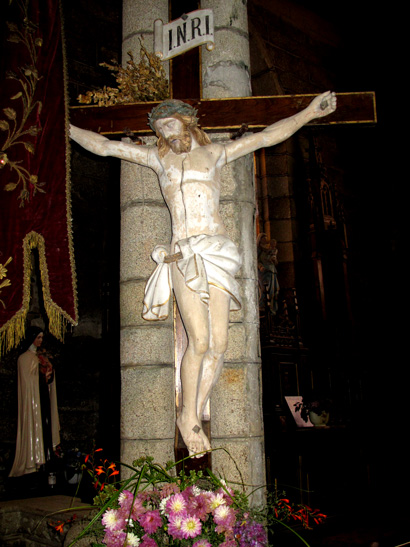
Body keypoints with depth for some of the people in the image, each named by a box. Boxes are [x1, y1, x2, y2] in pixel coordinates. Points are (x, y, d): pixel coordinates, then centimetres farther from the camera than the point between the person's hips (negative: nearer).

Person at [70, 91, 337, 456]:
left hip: (216, 254, 2)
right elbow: (103, 146, 18)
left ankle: (195, 417, 11)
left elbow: (268, 136, 17)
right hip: (183, 256, -2)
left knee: (219, 344, -5)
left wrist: (309, 113, 14)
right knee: (200, 341, -13)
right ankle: (188, 417, 6)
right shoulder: (159, 159, 17)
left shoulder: (215, 153, 18)